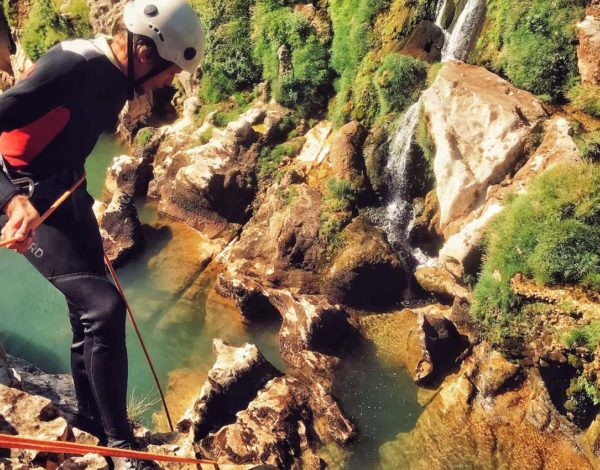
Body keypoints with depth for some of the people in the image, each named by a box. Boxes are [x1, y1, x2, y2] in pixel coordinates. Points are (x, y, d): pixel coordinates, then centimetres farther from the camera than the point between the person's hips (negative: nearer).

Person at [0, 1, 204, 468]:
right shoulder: (70, 67, -26)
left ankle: (91, 416, 36)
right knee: (104, 307, -17)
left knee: (90, 308, 16)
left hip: (67, 191, 9)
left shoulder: (118, 76, 1)